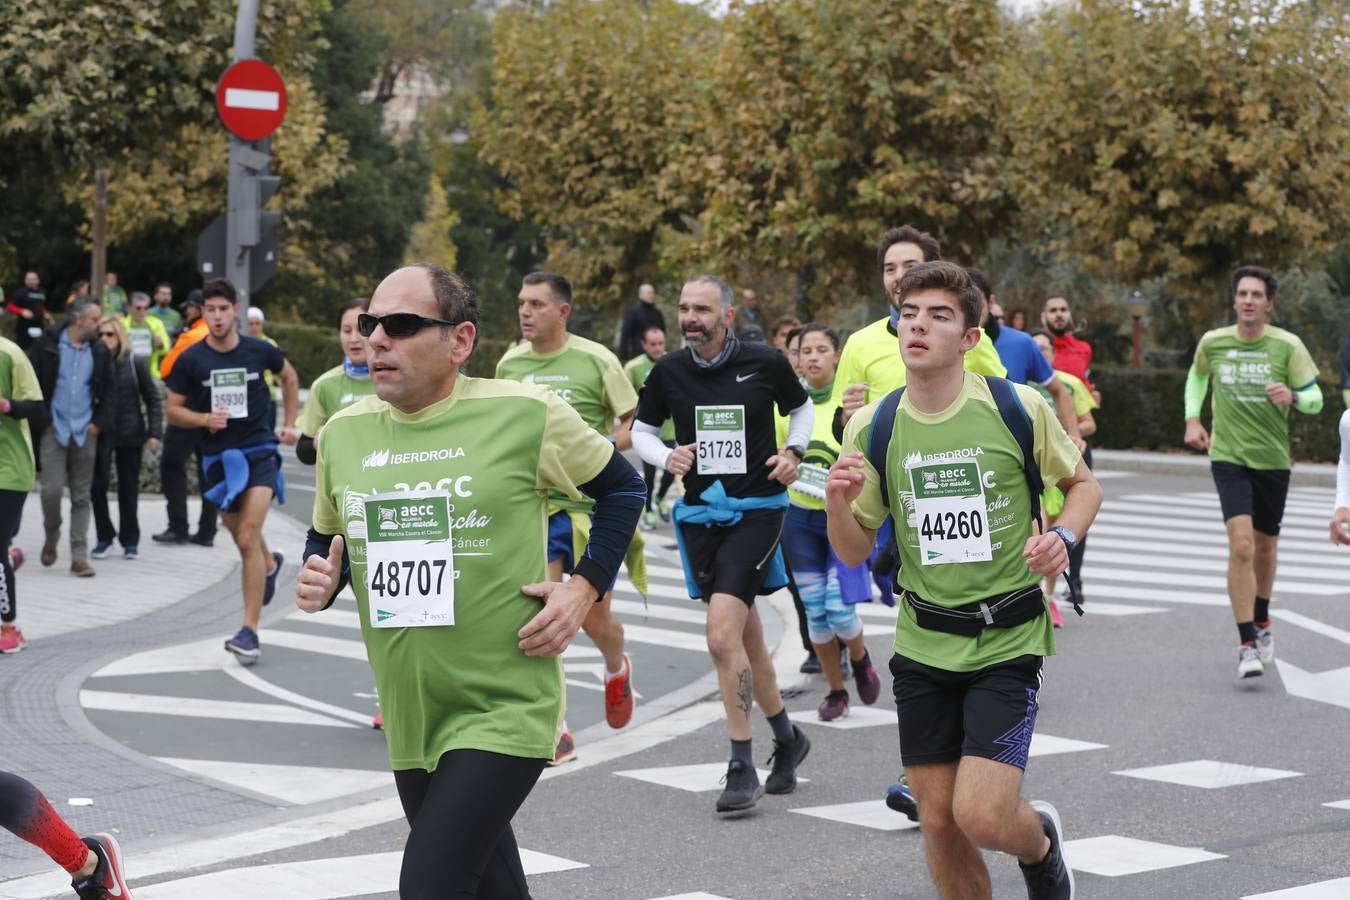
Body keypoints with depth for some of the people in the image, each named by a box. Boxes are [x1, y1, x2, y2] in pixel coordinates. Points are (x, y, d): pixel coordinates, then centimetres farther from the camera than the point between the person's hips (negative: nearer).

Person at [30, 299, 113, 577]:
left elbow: (108, 391, 11)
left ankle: (79, 557, 5)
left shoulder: (100, 352, 6)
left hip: (85, 432, 3)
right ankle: (51, 537, 17)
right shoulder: (47, 345, -3)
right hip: (54, 430, -3)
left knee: (81, 496, 3)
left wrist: (100, 422, -1)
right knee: (52, 489, -11)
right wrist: (42, 420, -8)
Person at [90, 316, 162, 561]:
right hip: (100, 433, 0)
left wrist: (154, 432, -4)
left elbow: (153, 398, 2)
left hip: (130, 433, 0)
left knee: (129, 488, 6)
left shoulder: (135, 363, -2)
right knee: (97, 486, -2)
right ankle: (104, 536, 14)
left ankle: (130, 540, 17)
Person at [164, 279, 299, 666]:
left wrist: (289, 424, 16)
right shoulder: (190, 359, -4)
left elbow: (289, 377, 18)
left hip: (259, 450, -2)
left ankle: (249, 631, -18)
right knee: (244, 539, 16)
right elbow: (173, 411, 2)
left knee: (248, 537, -17)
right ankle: (270, 564, 54)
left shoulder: (259, 351, -4)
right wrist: (204, 419, -17)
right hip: (218, 456, 2)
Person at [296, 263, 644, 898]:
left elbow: (622, 487, 5)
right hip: (409, 720, 6)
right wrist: (320, 580, -2)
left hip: (506, 710, -5)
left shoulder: (526, 414, -10)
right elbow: (326, 536, 20)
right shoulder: (343, 432, 4)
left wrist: (585, 585, -6)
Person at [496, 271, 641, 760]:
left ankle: (617, 669, 45)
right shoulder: (510, 364, 4)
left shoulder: (597, 361, -8)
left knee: (594, 617, 9)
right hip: (532, 504, 2)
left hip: (590, 505, -2)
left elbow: (636, 423, -1)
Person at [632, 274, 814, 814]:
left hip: (756, 509, -4)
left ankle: (742, 768, -9)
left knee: (722, 636, -17)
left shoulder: (765, 363, -5)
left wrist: (794, 452, -4)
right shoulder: (668, 372, 1)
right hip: (700, 511, 4)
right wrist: (666, 457, -7)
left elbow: (802, 408, 14)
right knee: (747, 638, 12)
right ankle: (786, 738, 34)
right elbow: (641, 431, 13)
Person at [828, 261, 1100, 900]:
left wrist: (1062, 536, -13)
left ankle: (1040, 841, 23)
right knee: (938, 822, 6)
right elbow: (854, 552, 5)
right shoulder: (872, 428, -1)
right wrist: (838, 505, -16)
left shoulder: (1017, 408, -9)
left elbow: (1082, 483, 8)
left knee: (982, 818, -13)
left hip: (1008, 639, -3)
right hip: (922, 645, 3)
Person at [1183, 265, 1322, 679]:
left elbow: (1315, 398, -5)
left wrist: (1291, 397, -27)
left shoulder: (1287, 345, -7)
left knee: (1265, 547, 16)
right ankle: (1247, 646, -15)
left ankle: (1261, 623, 42)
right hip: (1228, 458, -1)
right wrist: (1192, 419, 10)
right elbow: (1197, 375, 20)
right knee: (1241, 544, -17)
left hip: (1273, 459, 1)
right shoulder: (1212, 343, -3)